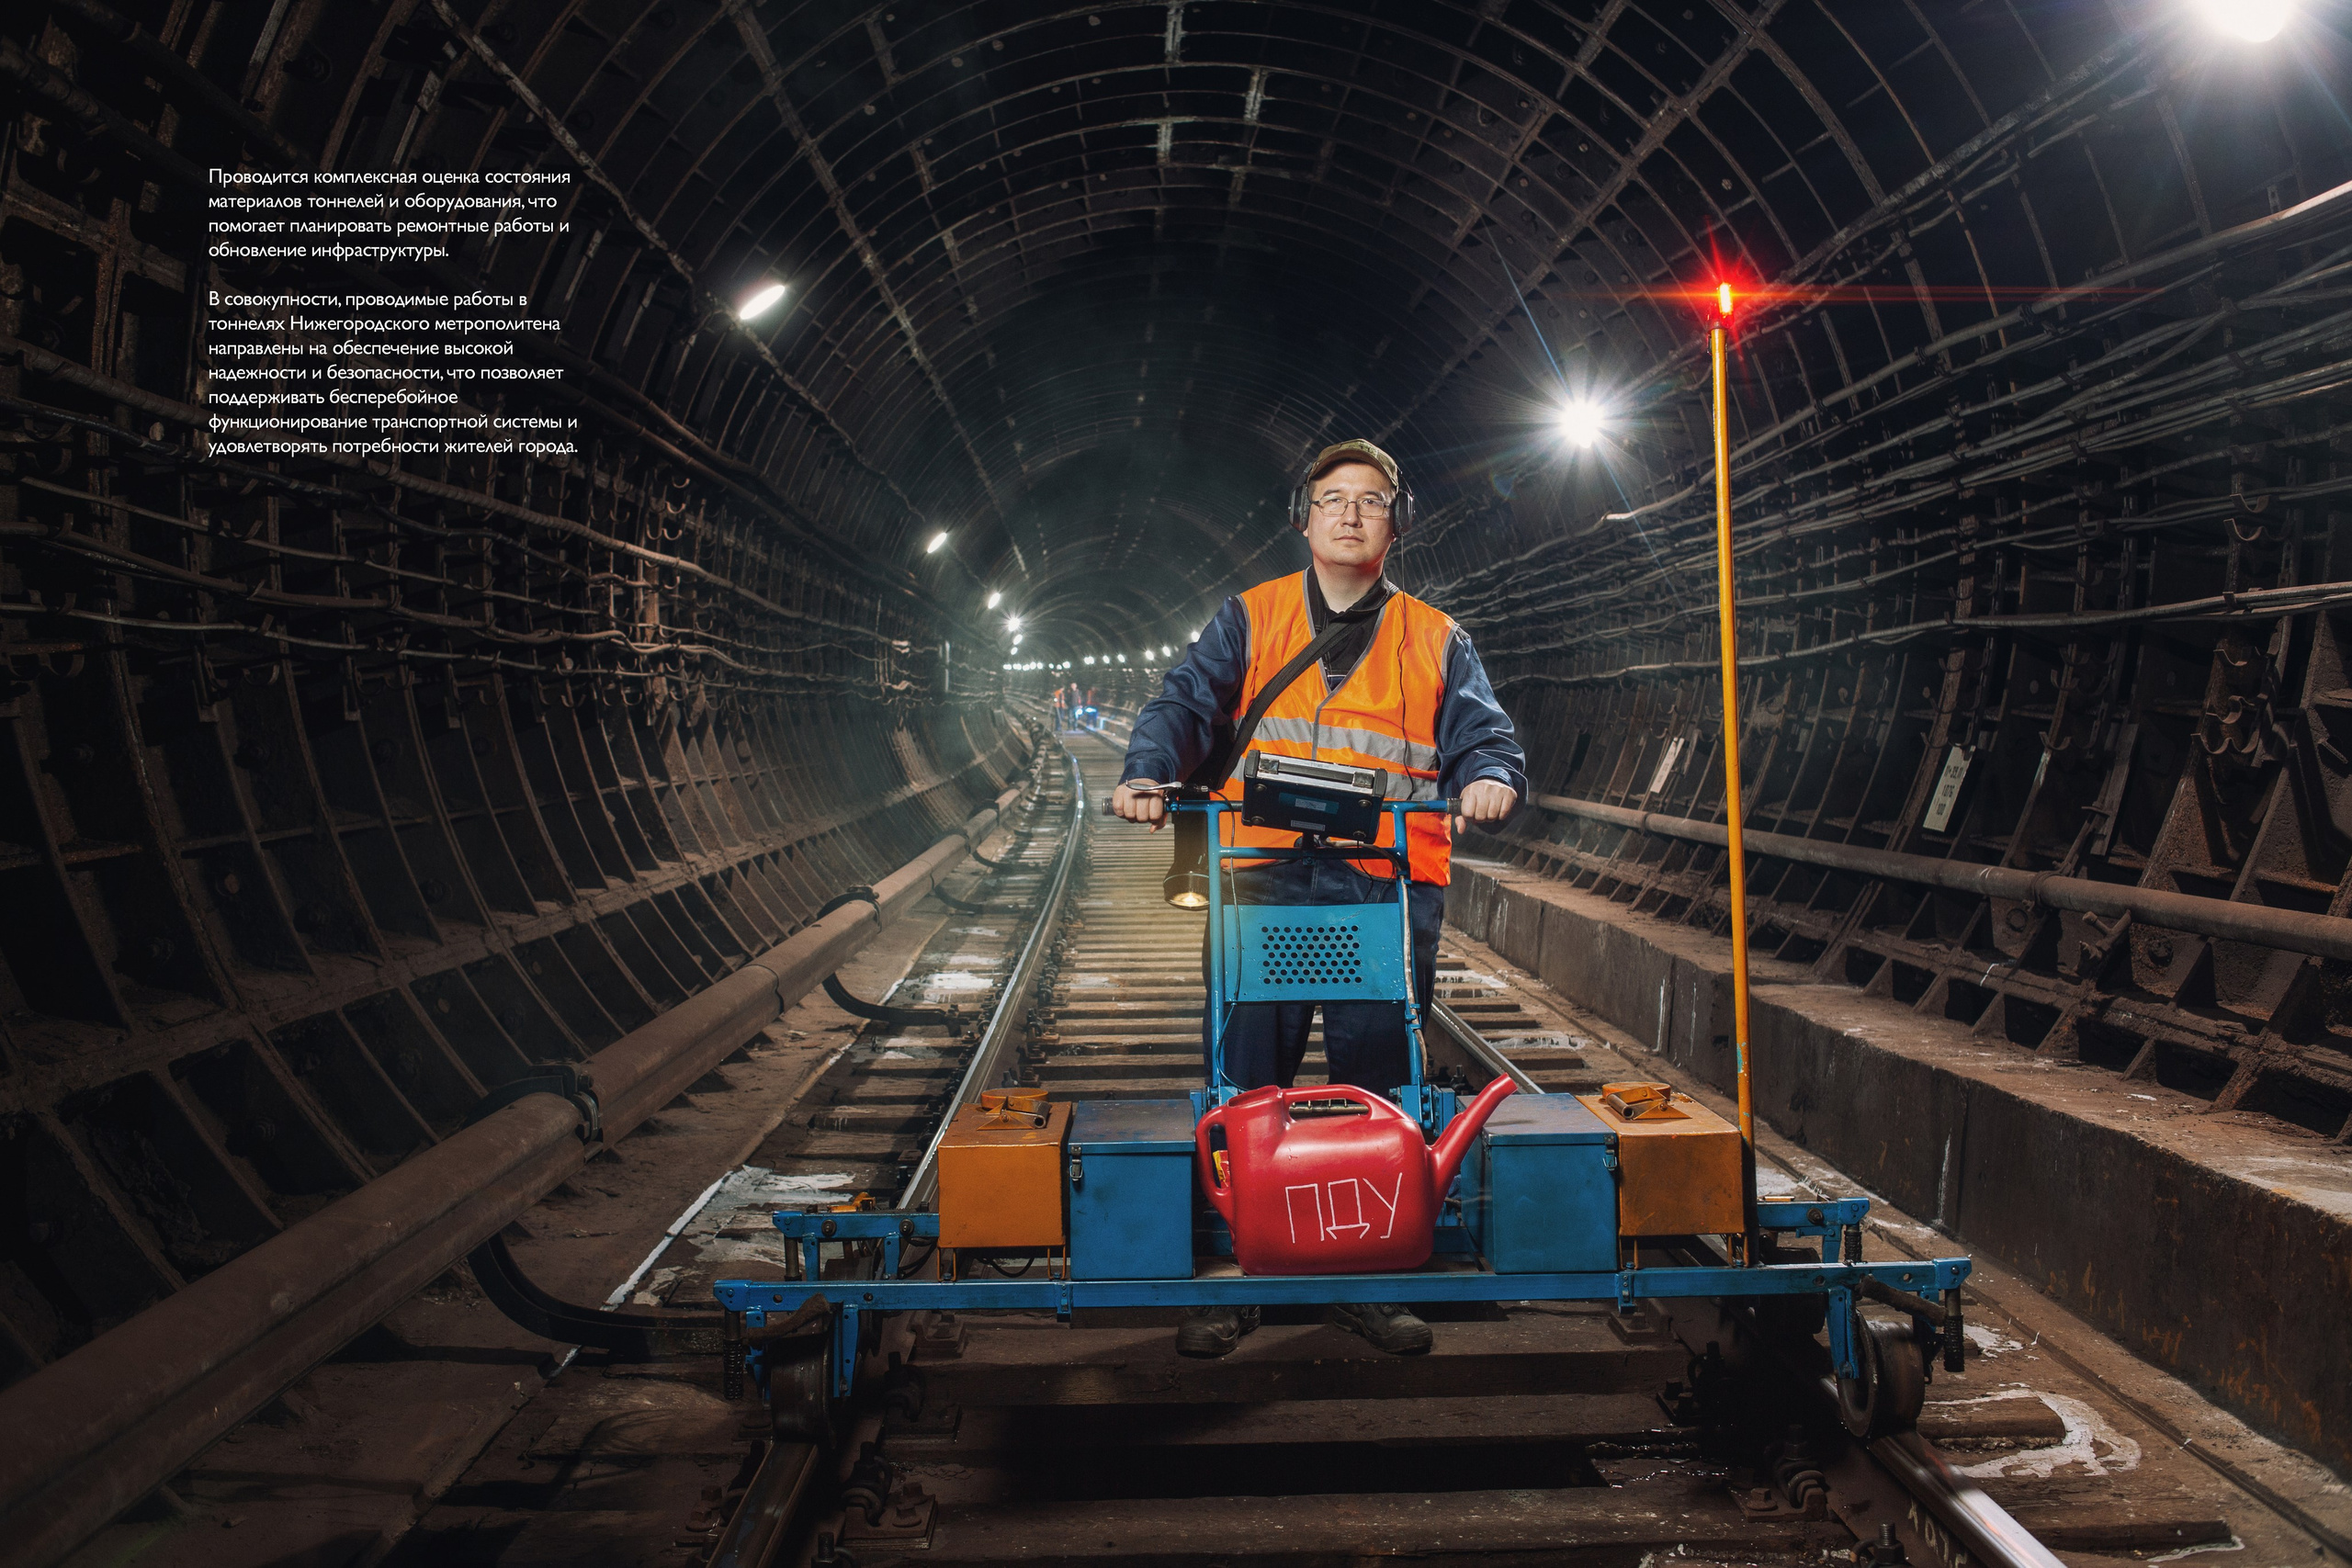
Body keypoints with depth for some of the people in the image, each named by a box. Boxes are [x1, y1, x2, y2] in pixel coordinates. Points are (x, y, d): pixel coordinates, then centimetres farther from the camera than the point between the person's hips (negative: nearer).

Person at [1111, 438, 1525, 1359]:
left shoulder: (1436, 642, 15)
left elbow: (1483, 736, 4)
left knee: (1378, 1086, 4)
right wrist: (1147, 772, -17)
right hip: (1264, 877, -1)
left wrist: (1489, 779, -20)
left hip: (1389, 885, 1)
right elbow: (1187, 704, 3)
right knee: (1245, 1082, -2)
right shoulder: (1248, 620, 14)